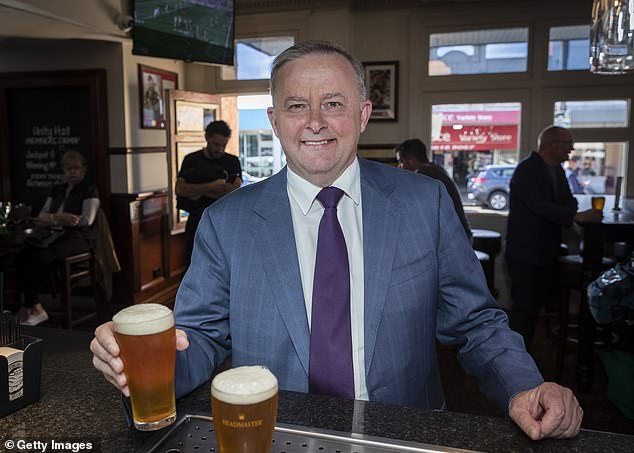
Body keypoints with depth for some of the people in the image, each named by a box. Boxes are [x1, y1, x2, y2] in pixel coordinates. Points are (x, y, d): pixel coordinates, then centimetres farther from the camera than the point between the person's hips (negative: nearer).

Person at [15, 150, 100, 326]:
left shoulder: (89, 189, 4)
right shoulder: (57, 190, 23)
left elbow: (87, 219, -9)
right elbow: (41, 216, 15)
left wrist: (54, 218, -7)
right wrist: (60, 218, -9)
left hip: (78, 238, -6)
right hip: (54, 236, 6)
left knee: (42, 257, -31)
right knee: (21, 255, -21)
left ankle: (28, 308, -19)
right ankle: (36, 308, -22)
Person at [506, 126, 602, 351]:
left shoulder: (557, 170, 13)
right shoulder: (526, 169, -15)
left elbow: (568, 200, 14)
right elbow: (539, 206, -26)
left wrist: (572, 210, -9)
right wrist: (577, 216, -29)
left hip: (547, 253, 9)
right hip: (525, 254, -9)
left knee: (535, 305, 15)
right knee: (524, 308, -7)